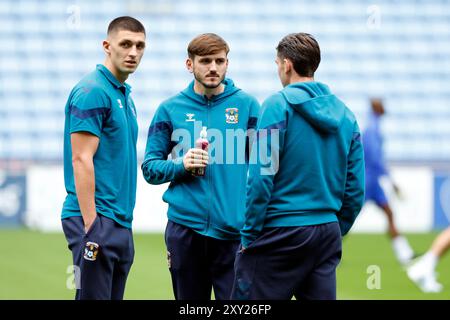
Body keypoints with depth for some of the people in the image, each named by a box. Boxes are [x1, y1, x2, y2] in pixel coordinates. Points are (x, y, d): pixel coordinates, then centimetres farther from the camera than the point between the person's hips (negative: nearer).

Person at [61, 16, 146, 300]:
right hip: (98, 222, -9)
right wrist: (91, 227, -21)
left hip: (120, 223, 9)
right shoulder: (92, 92, -11)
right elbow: (81, 160, -17)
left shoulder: (124, 95, 17)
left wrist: (124, 219, 18)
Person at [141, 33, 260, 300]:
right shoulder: (171, 109, 6)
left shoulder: (247, 105, 3)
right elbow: (150, 168, 7)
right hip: (185, 229, 2)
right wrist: (181, 165, -13)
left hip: (233, 230, -2)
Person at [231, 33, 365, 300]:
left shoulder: (278, 105, -7)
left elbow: (262, 178, -12)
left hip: (281, 234, -6)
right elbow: (356, 190, 11)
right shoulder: (345, 114, 11)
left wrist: (249, 236, -7)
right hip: (328, 233, 6)